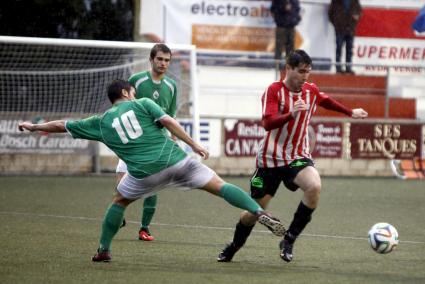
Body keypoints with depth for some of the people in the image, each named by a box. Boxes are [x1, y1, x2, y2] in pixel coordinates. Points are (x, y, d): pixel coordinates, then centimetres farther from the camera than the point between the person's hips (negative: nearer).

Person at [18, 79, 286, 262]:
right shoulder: (142, 104, 14)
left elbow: (62, 125, 28)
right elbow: (169, 122, -2)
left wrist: (33, 126, 42)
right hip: (174, 159, -1)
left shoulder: (101, 122, 19)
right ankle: (260, 213, -17)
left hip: (144, 172, 1)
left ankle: (103, 250, 26)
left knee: (120, 200, 28)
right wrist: (194, 144, 0)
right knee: (220, 186, 0)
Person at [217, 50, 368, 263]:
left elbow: (325, 101, 26)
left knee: (314, 187, -29)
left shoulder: (311, 91, 1)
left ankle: (289, 240, -14)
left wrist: (350, 112, 35)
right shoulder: (274, 91, -15)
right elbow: (267, 123, -28)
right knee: (254, 212, 6)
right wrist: (292, 113, -42)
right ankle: (233, 247, 37)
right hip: (270, 159, -3)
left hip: (298, 157, 3)